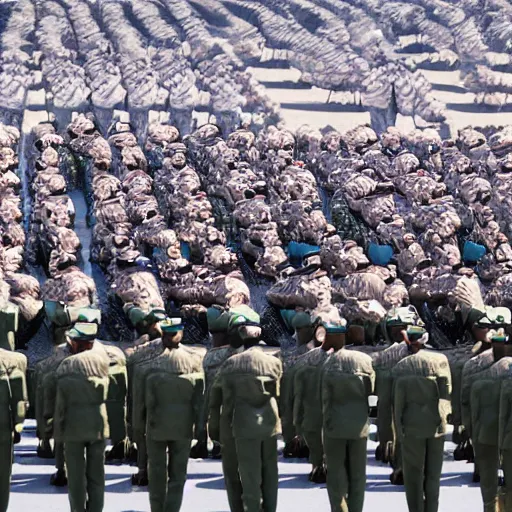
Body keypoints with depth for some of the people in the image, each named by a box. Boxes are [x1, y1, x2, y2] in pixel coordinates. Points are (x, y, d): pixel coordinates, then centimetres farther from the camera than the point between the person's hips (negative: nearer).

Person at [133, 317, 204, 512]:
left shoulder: (152, 365, -9)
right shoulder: (194, 361, -9)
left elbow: (139, 398, -3)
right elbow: (200, 397, -7)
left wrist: (139, 424, 9)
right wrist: (199, 426, 1)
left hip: (156, 426, 0)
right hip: (183, 426, 0)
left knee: (157, 474, 12)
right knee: (178, 474, 8)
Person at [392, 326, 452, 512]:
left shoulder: (400, 367, -9)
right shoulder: (441, 359, -5)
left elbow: (398, 401, -6)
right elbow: (447, 391, -2)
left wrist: (399, 430, 2)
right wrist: (444, 415, 11)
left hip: (413, 426, -2)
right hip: (437, 424, 2)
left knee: (413, 474, 6)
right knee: (433, 474, 12)